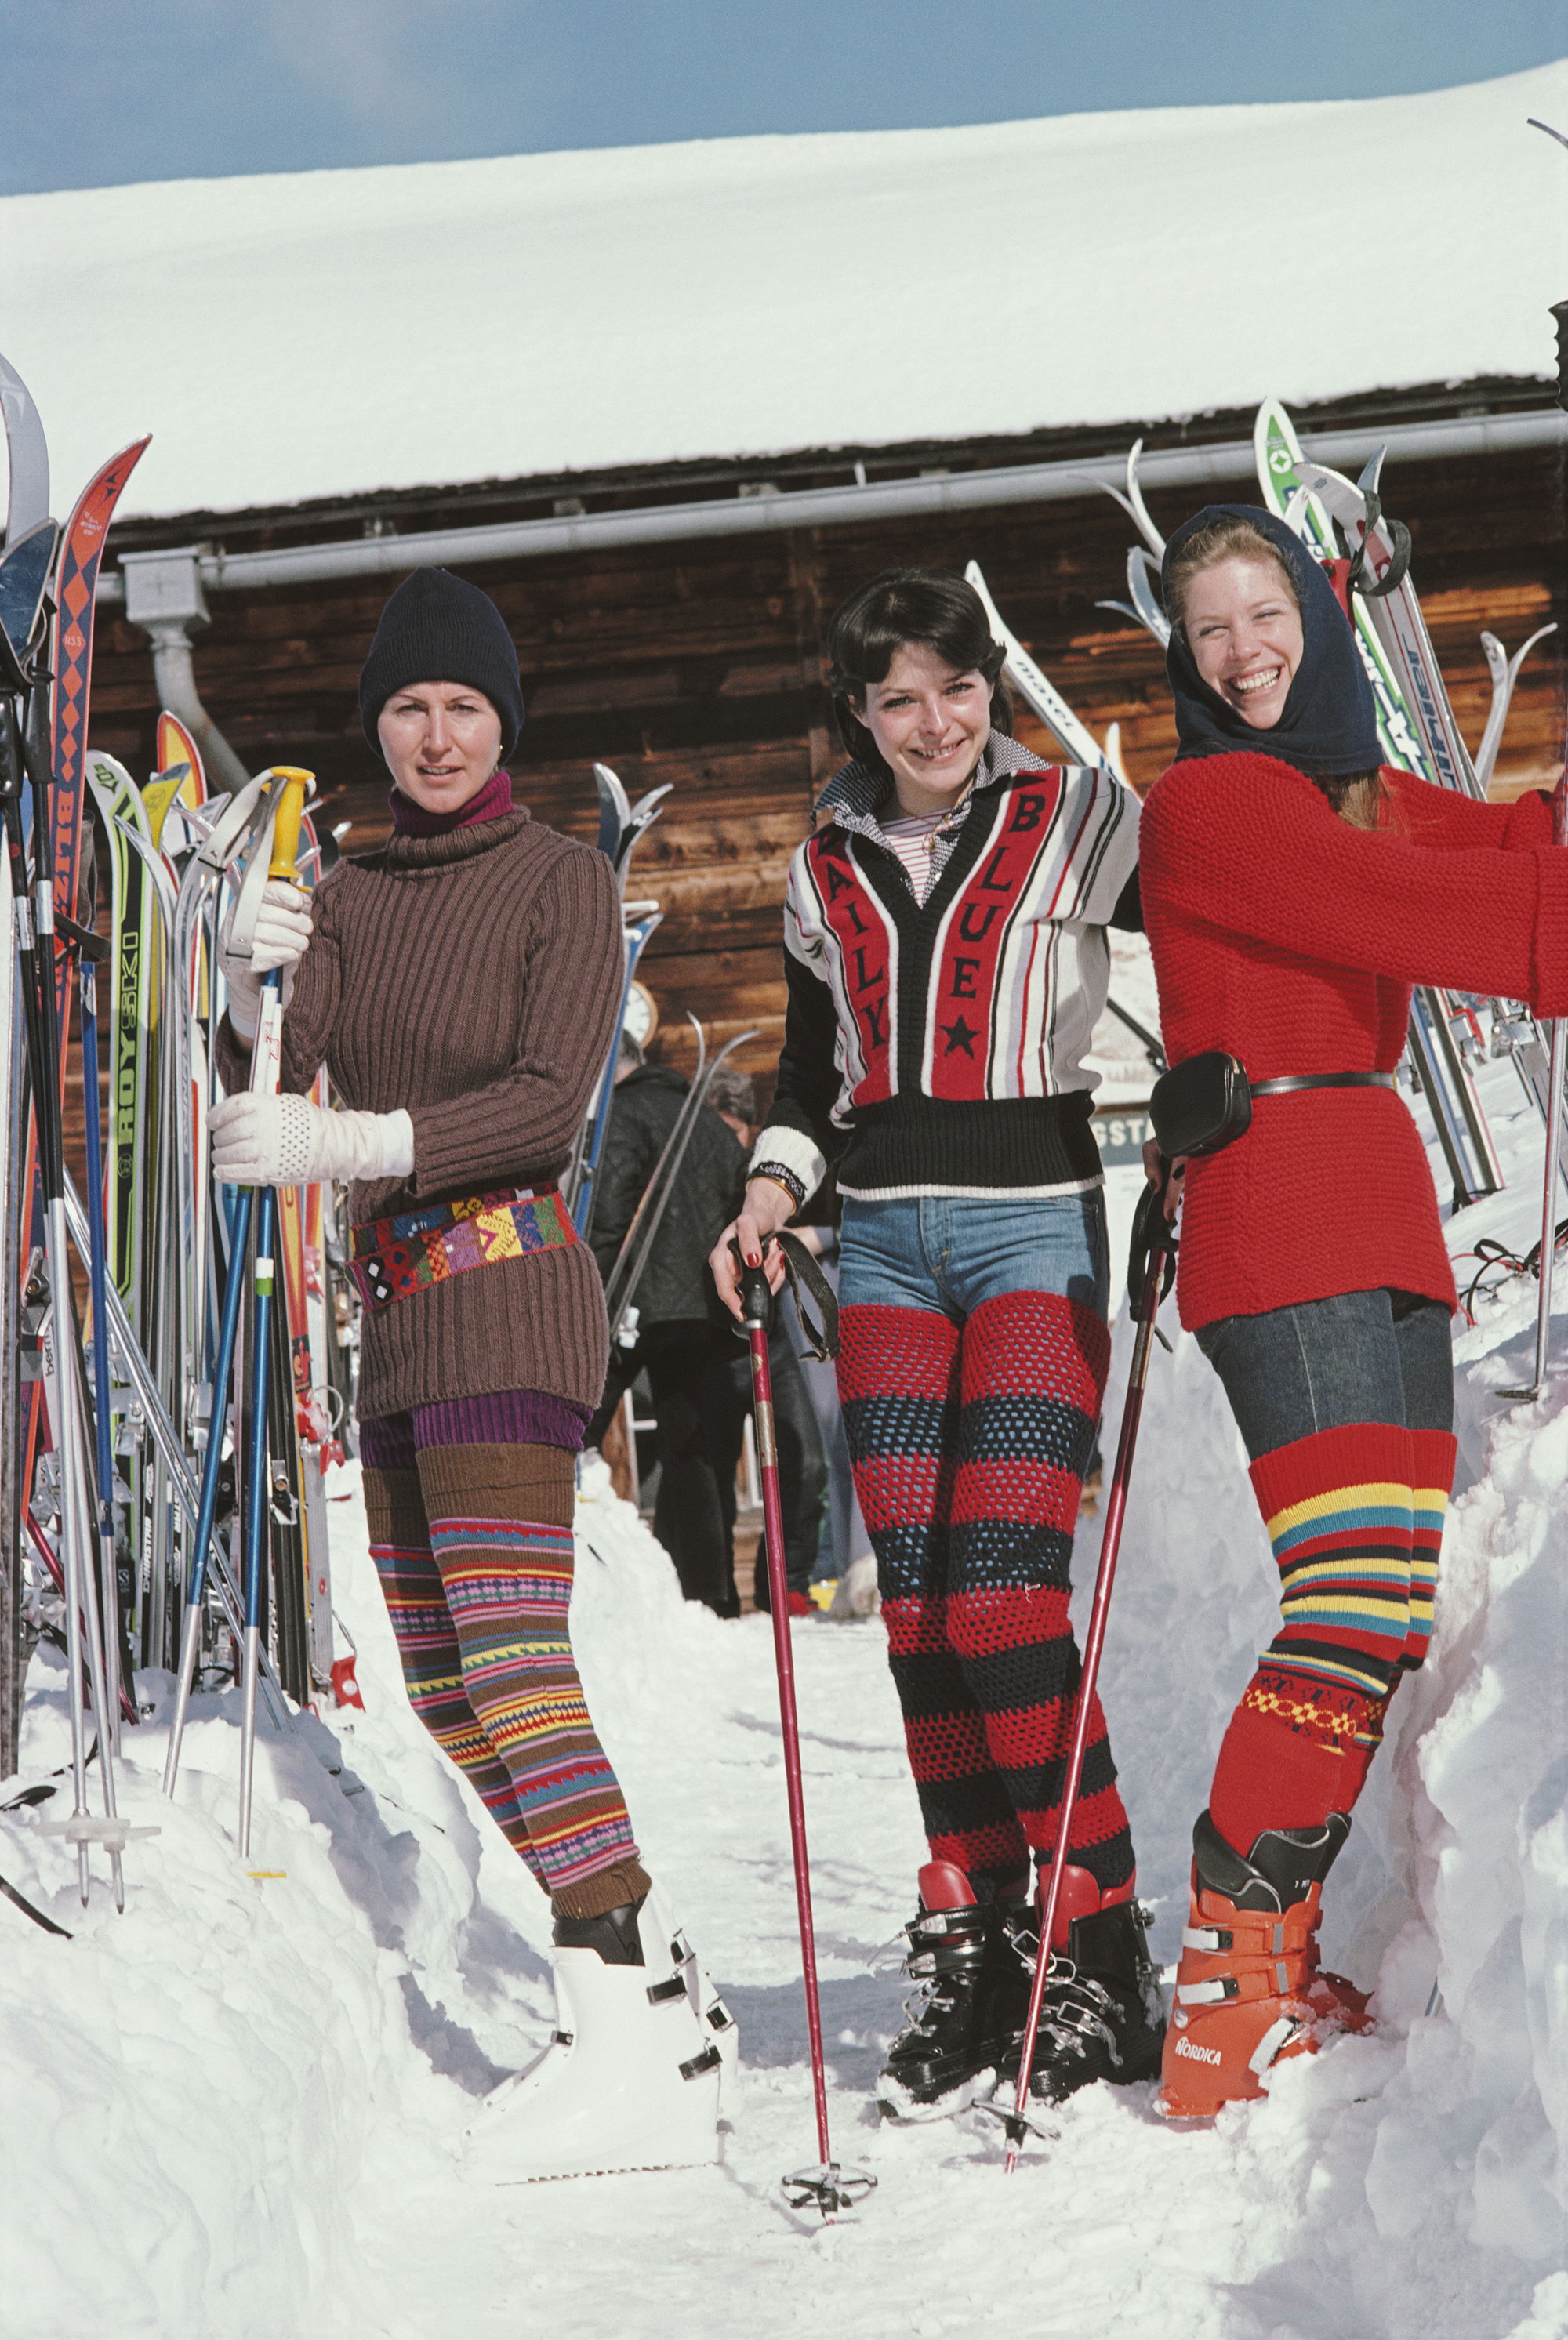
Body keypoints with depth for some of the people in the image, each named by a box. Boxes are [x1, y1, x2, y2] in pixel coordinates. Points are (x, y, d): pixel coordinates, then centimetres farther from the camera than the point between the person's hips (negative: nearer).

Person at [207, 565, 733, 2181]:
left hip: (506, 1289, -8)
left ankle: (639, 2050, -23)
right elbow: (265, 1080, 3)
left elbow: (551, 1097, -15)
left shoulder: (560, 879, -3)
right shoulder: (350, 895, 15)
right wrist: (250, 983, -19)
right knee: (445, 1689, 9)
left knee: (510, 1655, -20)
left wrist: (350, 1146, -26)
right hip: (399, 1316, 8)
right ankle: (656, 1982, 18)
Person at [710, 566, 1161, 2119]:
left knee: (1003, 1591, -15)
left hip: (1034, 1227, -4)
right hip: (884, 1246, 4)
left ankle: (1101, 1961, -6)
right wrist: (771, 1193, 5)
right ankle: (965, 1948, 8)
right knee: (915, 1603, -1)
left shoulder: (1078, 820, 3)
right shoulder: (827, 870, 14)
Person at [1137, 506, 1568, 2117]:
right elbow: (1412, 907, -15)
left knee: (1393, 1611, 7)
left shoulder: (1356, 791, 22)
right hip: (1275, 1214, -9)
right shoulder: (1206, 802, -4)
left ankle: (1276, 1971, 13)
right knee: (1357, 1606, -18)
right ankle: (1226, 2000, -15)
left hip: (1382, 1214, 9)